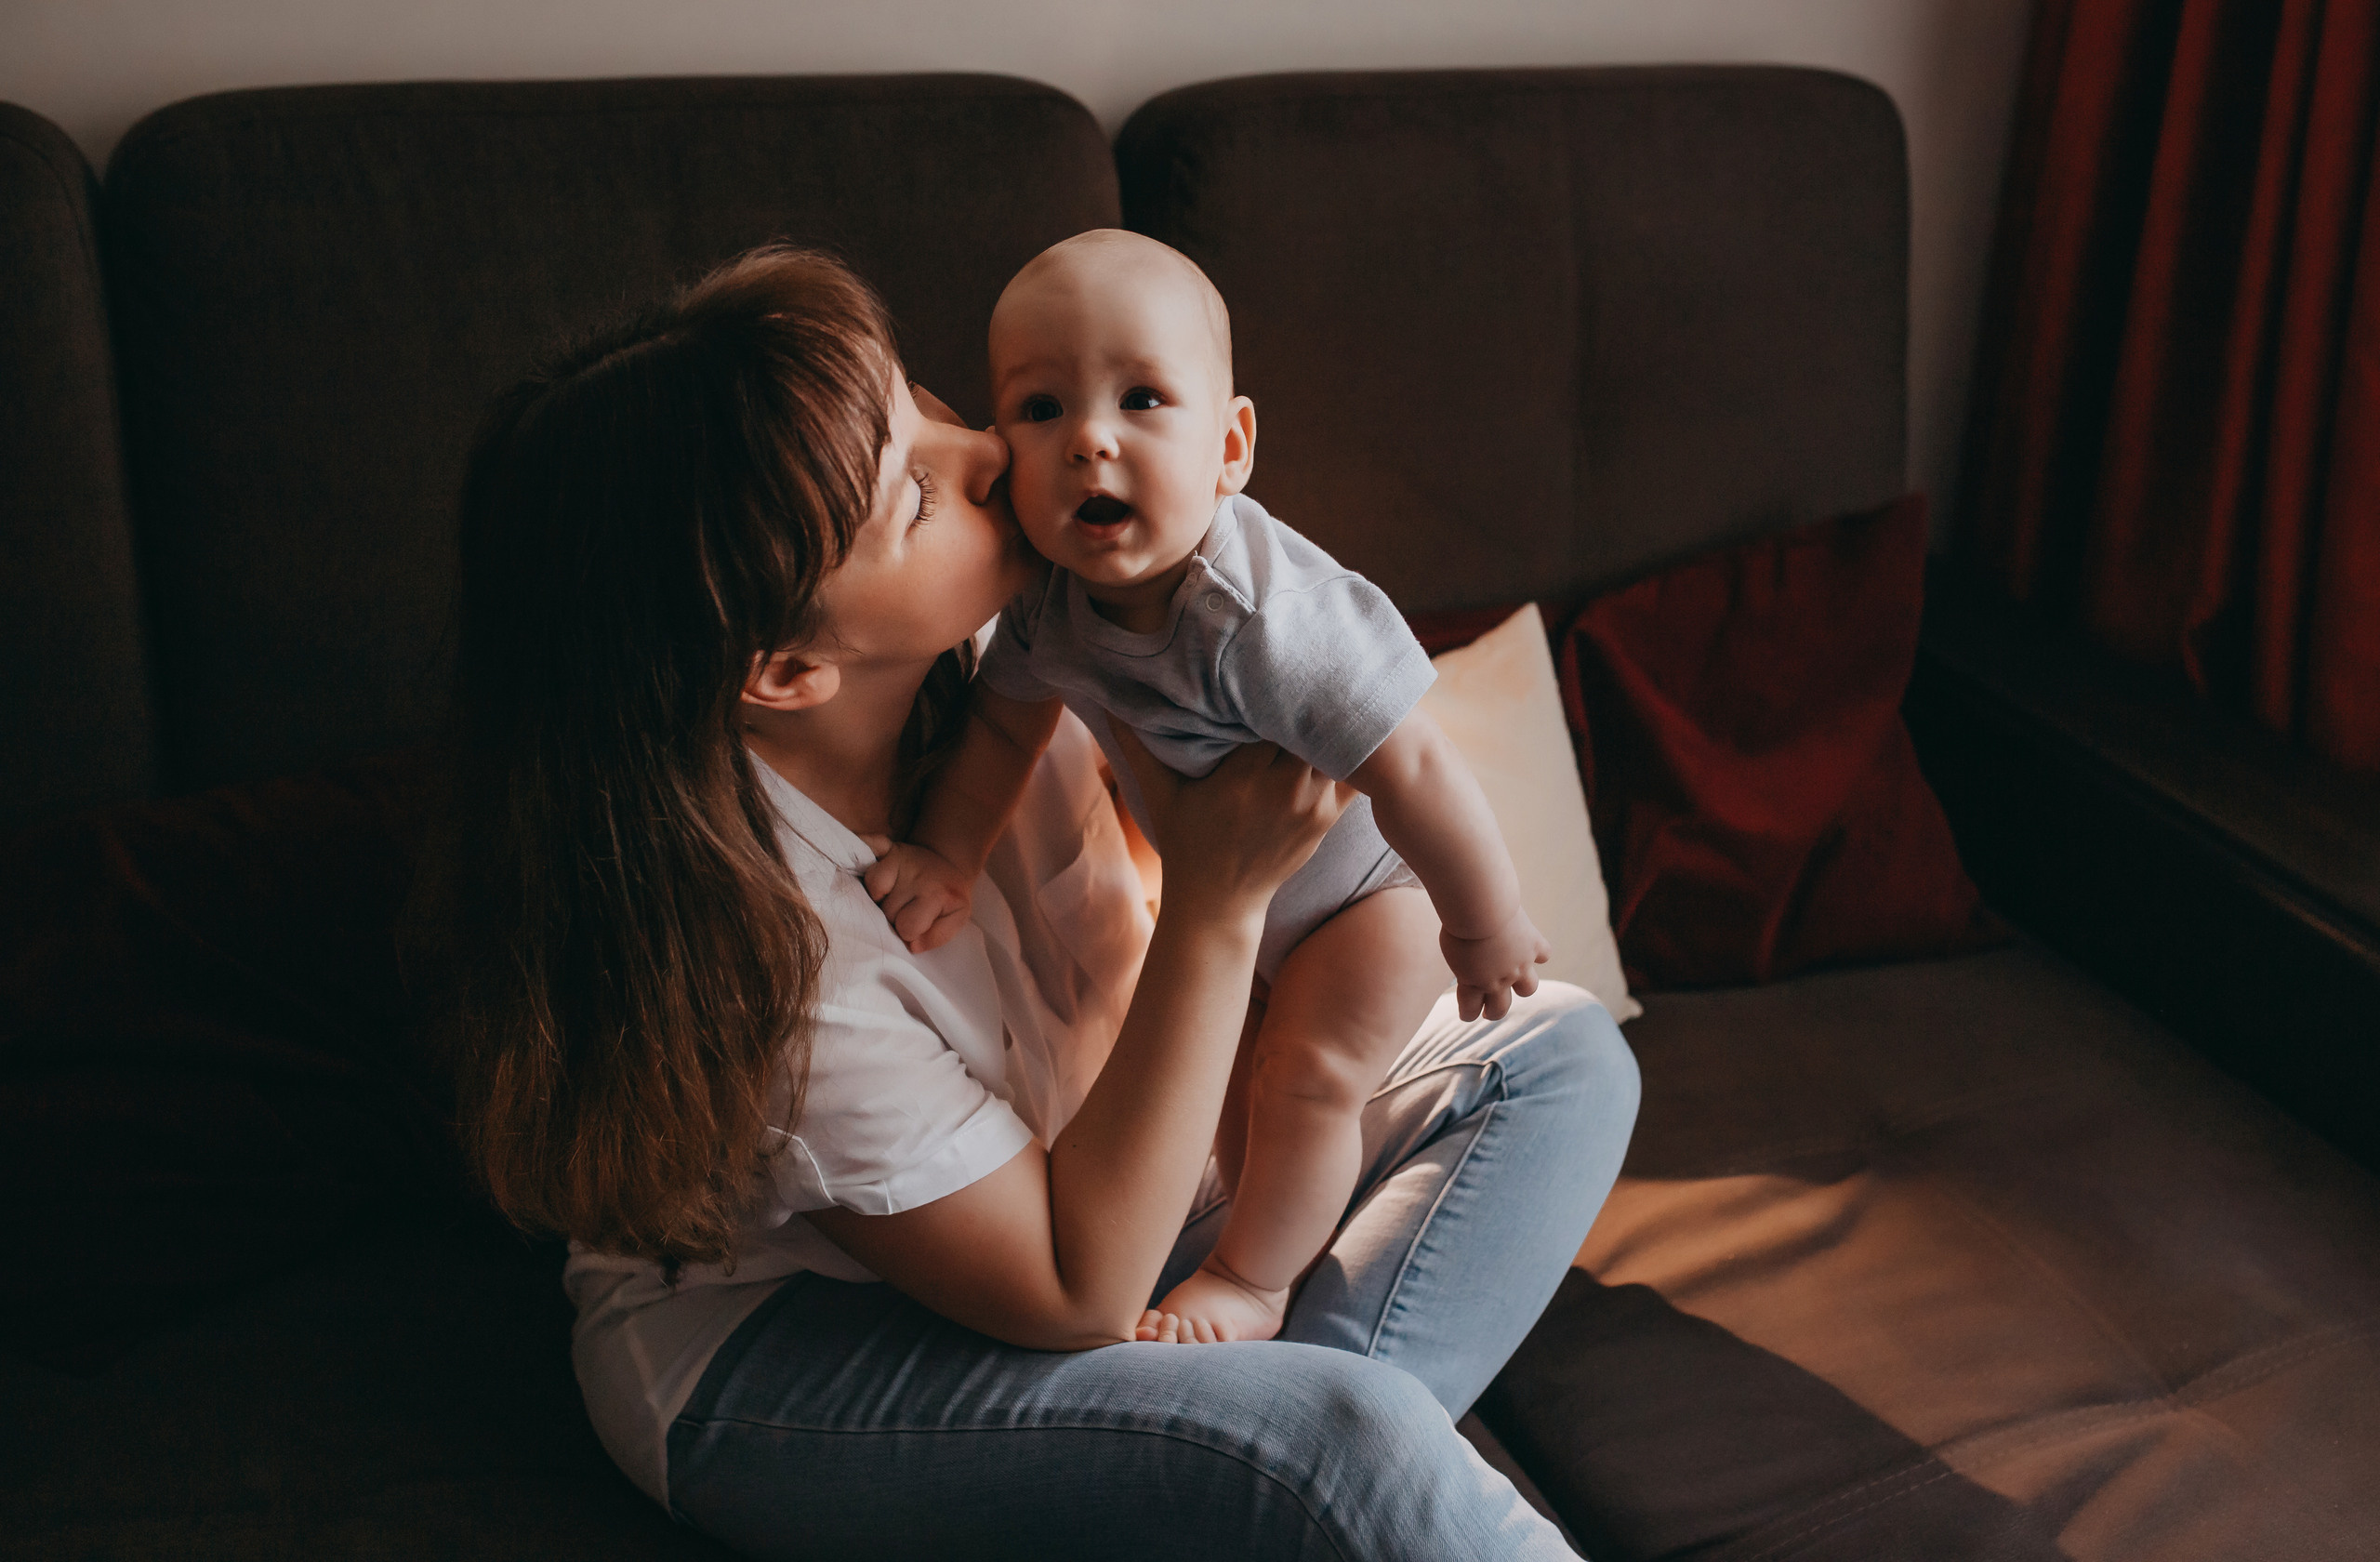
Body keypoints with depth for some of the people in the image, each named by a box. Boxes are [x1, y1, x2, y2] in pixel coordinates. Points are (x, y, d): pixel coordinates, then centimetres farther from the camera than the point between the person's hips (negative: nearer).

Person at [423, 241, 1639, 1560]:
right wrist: (1218, 903, -31)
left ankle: (1276, 1450, -14)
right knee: (1350, 1453, -34)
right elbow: (1076, 1291, -24)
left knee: (1563, 1059, 0)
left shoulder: (985, 647, -16)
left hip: (1065, 1157, 8)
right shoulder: (745, 942, -35)